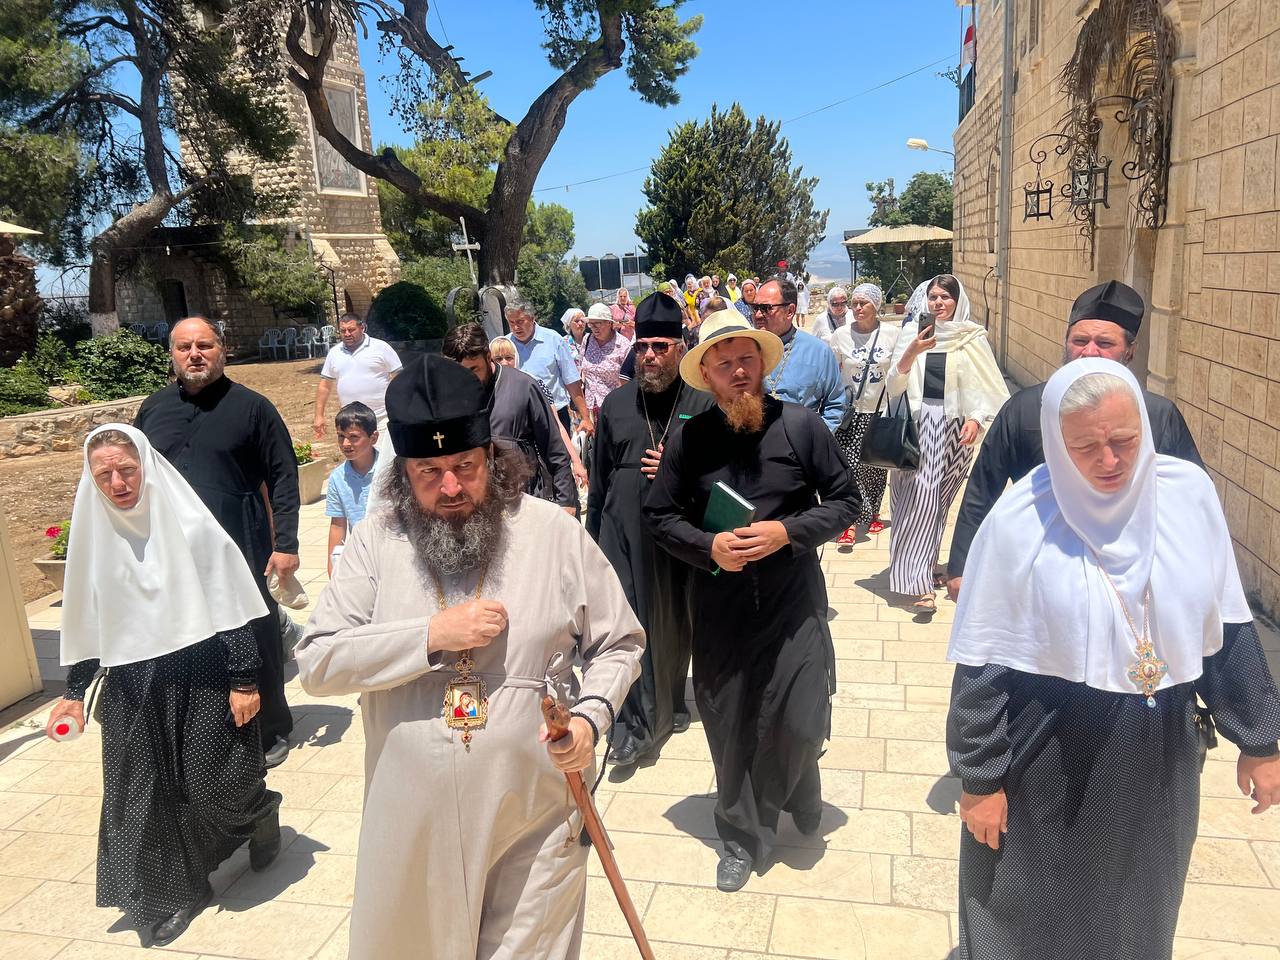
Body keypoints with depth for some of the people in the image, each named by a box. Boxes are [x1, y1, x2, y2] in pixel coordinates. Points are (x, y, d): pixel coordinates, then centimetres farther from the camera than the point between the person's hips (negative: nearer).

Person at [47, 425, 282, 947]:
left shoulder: (191, 525, -12)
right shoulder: (92, 536, -1)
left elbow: (231, 607, -10)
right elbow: (86, 621, 9)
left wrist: (244, 679, -11)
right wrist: (75, 691, 10)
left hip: (202, 676, -4)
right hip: (132, 688, 4)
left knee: (212, 785, 1)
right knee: (145, 793, 8)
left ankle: (262, 814, 35)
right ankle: (174, 891, 27)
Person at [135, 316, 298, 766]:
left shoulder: (252, 407, -3)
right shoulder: (153, 408, 10)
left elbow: (283, 477, -4)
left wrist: (286, 543, -10)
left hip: (241, 549, -3)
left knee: (256, 641, 4)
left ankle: (270, 732, 22)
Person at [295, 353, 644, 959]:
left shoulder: (555, 532, -6)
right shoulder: (376, 543, -3)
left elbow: (619, 644, 3)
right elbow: (317, 665, -9)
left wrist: (590, 716, -14)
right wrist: (432, 636, -18)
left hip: (536, 819, -1)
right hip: (413, 822, 2)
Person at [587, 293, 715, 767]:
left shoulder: (703, 404, -2)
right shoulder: (616, 404, 8)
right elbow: (598, 479, 14)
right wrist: (592, 535, 15)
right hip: (623, 530, 2)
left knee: (675, 625, 11)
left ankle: (668, 705, 33)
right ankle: (635, 722, 9)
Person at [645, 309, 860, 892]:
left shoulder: (801, 426, -6)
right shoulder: (689, 440, -4)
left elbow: (845, 501, -1)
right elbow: (660, 516, 4)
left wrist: (787, 532, -16)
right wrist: (708, 547, -13)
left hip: (794, 604, -1)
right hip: (719, 610, 1)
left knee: (799, 725, 3)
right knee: (731, 731, 11)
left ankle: (799, 787, 40)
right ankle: (743, 837, 34)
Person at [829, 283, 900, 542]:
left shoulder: (892, 333, -3)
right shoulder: (841, 334, -2)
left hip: (881, 411, 1)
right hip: (851, 412, -1)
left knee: (876, 466, 11)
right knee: (849, 465, -10)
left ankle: (872, 514, 30)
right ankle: (849, 522, -3)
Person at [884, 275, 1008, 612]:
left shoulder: (972, 337, 2)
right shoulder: (911, 332, 3)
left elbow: (987, 386, 1)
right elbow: (894, 384, -3)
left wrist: (976, 417, -16)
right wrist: (911, 353, -19)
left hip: (952, 429, 0)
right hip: (915, 424, 0)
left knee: (935, 502, 7)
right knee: (917, 501, -6)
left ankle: (922, 570, 23)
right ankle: (919, 582, -5)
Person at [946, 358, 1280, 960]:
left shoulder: (1189, 492, -8)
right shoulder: (1019, 521, -18)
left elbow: (1227, 628, 3)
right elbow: (981, 665, -12)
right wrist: (979, 777, -9)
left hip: (1159, 761, 4)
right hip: (1048, 767, -3)